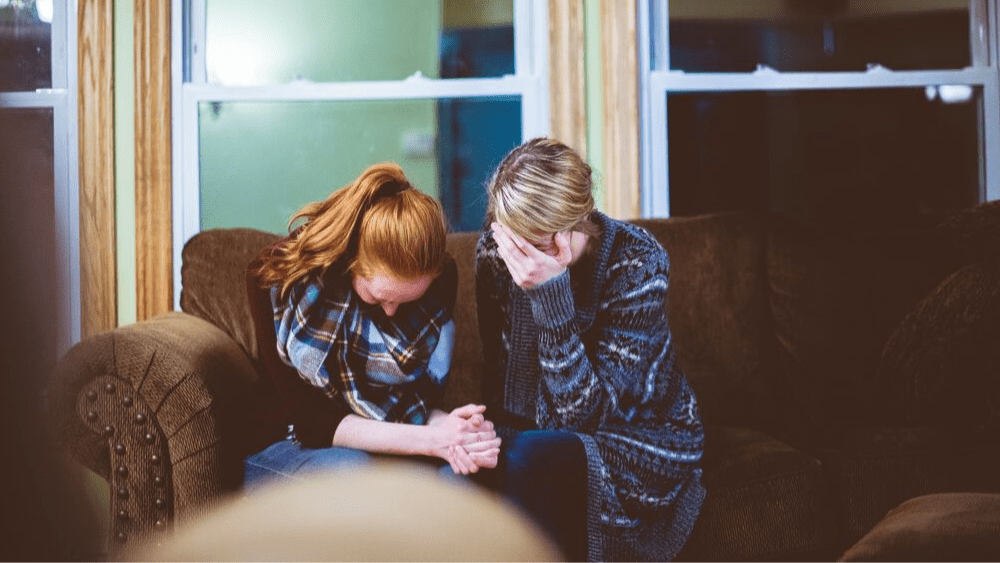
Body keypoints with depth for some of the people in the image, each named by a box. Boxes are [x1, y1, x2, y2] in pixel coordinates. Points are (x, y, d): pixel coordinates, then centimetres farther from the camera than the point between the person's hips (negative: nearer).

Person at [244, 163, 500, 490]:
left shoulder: (441, 278, -8)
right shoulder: (274, 278, -17)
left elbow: (423, 398, -3)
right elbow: (307, 419, -18)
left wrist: (445, 429, -29)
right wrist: (429, 440, -30)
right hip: (294, 447, 0)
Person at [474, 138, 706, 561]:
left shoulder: (637, 263, -21)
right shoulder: (494, 251, -8)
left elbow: (586, 414, -24)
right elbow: (497, 376, 3)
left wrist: (550, 295, -34)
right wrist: (492, 438, -19)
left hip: (641, 448, -4)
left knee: (528, 458, -34)